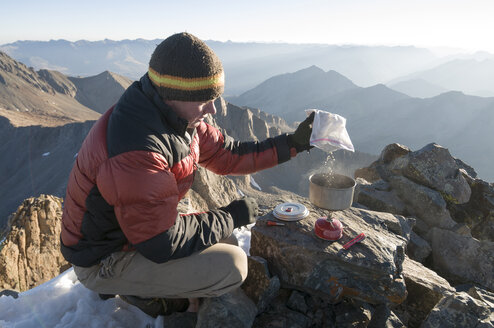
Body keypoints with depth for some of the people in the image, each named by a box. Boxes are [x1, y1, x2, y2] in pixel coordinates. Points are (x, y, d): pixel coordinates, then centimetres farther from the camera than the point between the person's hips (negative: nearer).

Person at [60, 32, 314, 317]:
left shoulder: (179, 118, -5)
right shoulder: (136, 151, -35)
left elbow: (226, 155, 3)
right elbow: (163, 243, -30)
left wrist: (292, 143, -1)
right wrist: (232, 217, -18)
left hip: (138, 230, 9)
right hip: (104, 261, -9)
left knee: (225, 241, 13)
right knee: (232, 266, -19)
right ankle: (141, 291, 4)